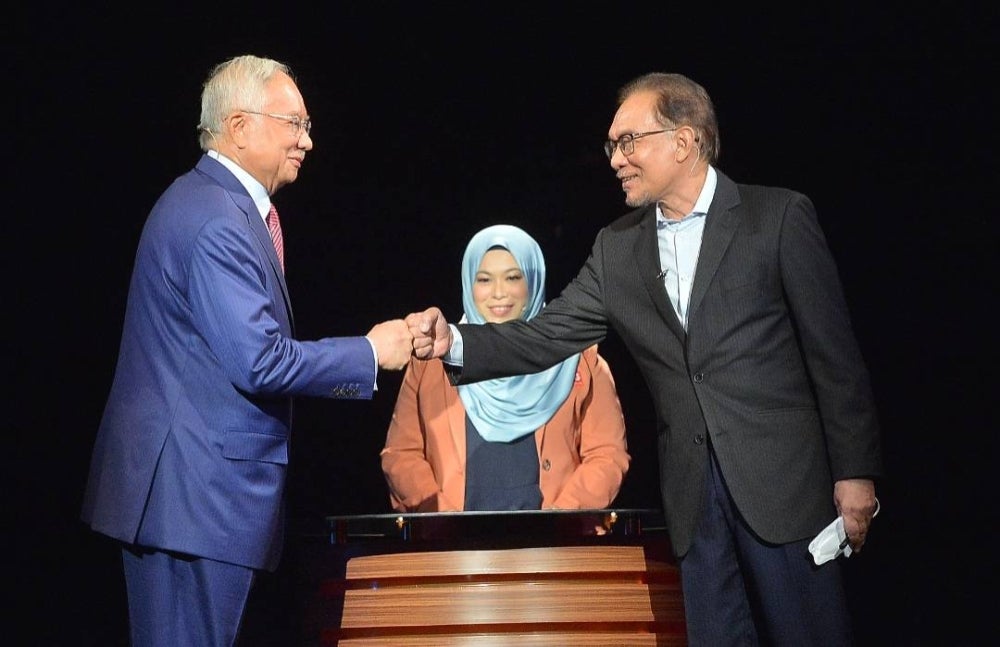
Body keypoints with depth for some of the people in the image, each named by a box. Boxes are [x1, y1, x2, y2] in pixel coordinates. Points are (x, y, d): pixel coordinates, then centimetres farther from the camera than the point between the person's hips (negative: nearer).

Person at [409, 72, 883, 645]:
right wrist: (455, 342, -13)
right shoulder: (617, 249, 9)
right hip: (693, 496, 4)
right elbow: (546, 336, 3)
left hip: (785, 480, -4)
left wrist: (855, 471, -6)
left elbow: (835, 354, -4)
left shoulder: (780, 216, -4)